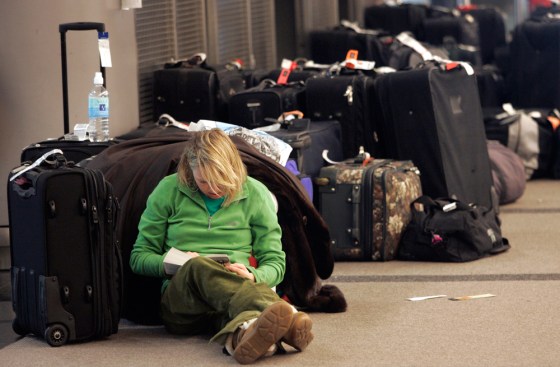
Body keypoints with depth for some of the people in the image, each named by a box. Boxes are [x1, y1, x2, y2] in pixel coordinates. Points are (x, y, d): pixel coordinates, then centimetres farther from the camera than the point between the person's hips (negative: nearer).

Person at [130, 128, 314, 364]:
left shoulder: (254, 193, 8)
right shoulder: (169, 191, 6)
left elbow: (275, 264, 10)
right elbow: (139, 258, 11)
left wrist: (254, 276, -14)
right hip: (180, 303, -1)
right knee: (199, 267, -38)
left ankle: (244, 332, -78)